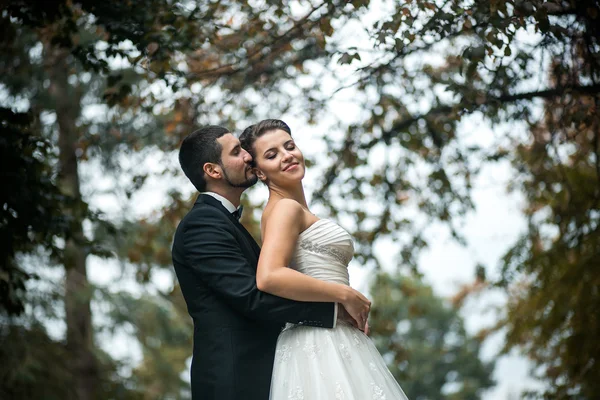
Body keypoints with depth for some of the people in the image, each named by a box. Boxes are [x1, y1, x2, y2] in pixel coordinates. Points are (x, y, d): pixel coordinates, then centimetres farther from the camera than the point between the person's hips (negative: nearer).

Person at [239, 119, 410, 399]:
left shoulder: (299, 212, 21)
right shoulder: (285, 207, -8)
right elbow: (268, 278, -24)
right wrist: (345, 296, -16)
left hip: (336, 341, 9)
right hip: (322, 343, -9)